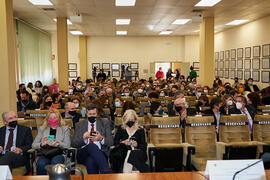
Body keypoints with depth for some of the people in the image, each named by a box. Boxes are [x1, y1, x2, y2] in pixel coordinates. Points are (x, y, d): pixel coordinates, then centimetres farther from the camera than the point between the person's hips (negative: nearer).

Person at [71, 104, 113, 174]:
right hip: (83, 154, 1)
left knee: (90, 161, -37)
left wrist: (101, 139, -15)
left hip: (100, 153, -1)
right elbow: (73, 143, 10)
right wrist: (83, 137, -10)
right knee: (91, 146, -35)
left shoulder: (105, 123, 16)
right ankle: (106, 172, -41)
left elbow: (111, 142, 7)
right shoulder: (79, 124, 18)